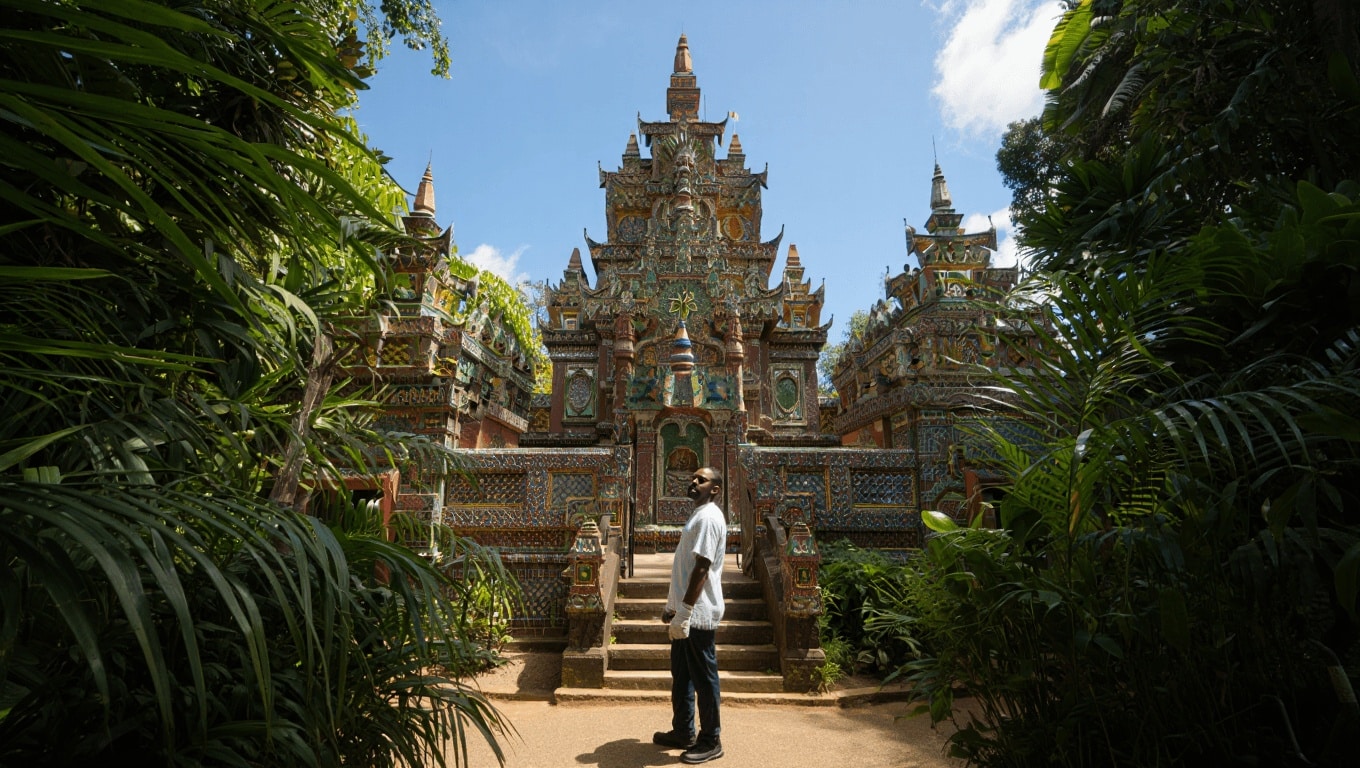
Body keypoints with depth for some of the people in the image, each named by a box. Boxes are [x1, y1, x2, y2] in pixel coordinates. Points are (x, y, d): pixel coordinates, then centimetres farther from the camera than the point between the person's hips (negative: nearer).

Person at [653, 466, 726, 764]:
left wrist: (684, 612, -24)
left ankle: (710, 741, 19)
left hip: (698, 614, -10)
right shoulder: (697, 515, 14)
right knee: (681, 675, 19)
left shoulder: (708, 517, -18)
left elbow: (702, 569, -23)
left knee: (703, 678, 4)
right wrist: (673, 606, 21)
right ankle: (683, 732, 33)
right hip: (687, 611, 10)